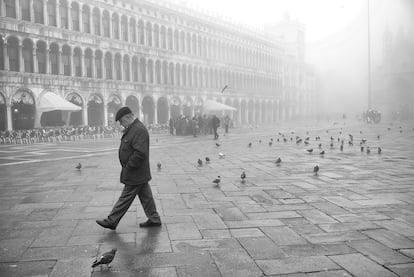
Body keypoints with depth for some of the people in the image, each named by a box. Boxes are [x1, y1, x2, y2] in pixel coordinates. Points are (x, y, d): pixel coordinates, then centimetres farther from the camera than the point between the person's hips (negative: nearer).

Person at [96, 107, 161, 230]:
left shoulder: (139, 130, -22)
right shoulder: (131, 128, 12)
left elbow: (140, 153, -29)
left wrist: (128, 167, -19)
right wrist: (127, 167, 13)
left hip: (135, 174, -10)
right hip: (140, 174, 10)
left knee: (126, 197, 1)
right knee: (145, 196, 15)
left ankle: (111, 221, 10)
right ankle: (154, 219, 23)